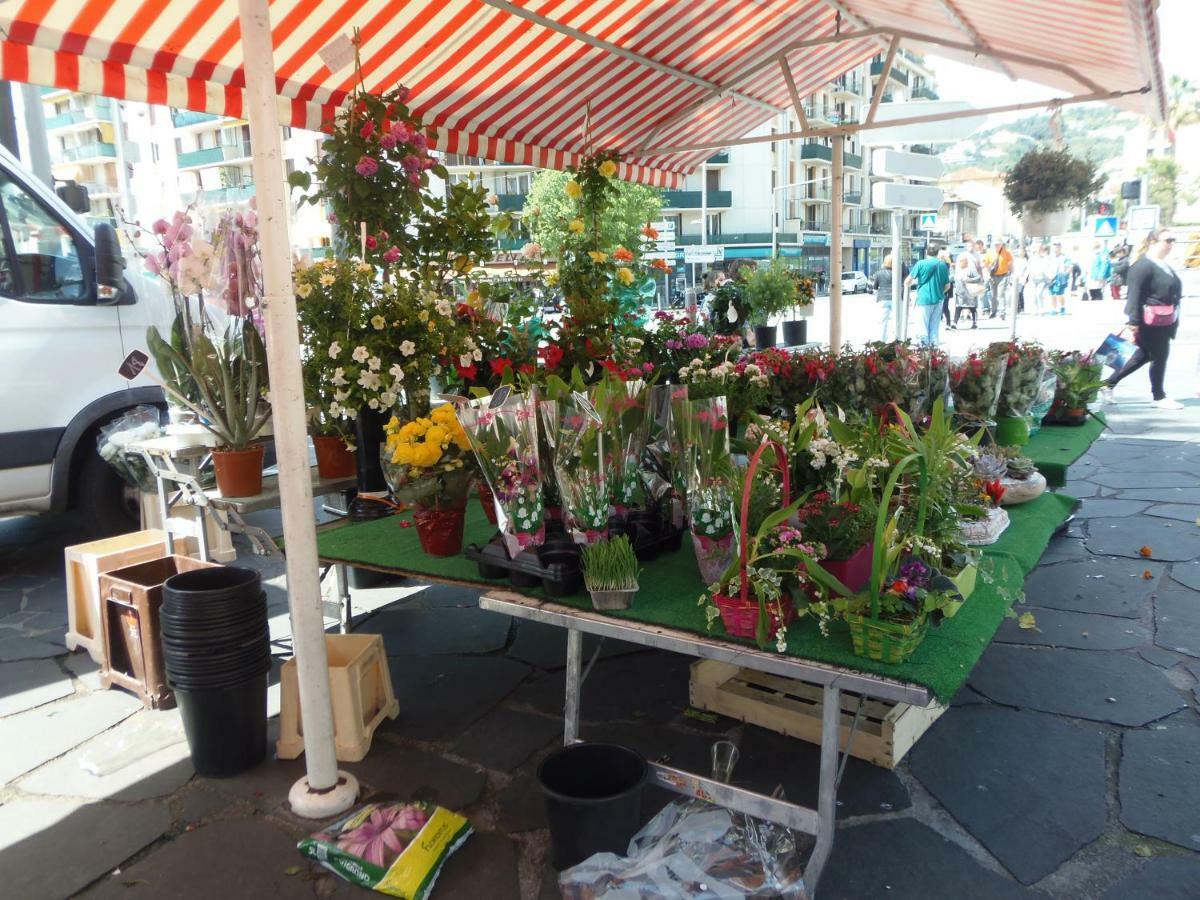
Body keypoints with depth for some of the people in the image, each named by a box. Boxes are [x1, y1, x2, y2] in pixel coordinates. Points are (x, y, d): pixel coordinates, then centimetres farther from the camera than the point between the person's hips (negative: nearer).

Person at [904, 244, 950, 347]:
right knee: (934, 328, 10)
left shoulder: (921, 264, -6)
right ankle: (934, 346, 10)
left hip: (924, 299, -4)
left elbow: (907, 282, -4)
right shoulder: (943, 265, 7)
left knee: (924, 327, 0)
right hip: (938, 300, 4)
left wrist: (914, 281, 18)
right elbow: (947, 286, 13)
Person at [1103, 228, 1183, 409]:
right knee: (1159, 357, 2)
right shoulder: (1143, 265, -16)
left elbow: (1171, 293, 22)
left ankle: (1110, 383, 21)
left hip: (1164, 321, 10)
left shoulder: (1163, 264, 15)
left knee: (1144, 356, 14)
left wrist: (1173, 320, 22)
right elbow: (1135, 296, -21)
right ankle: (1159, 397, 16)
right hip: (1151, 322, -10)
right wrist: (1134, 322, -26)